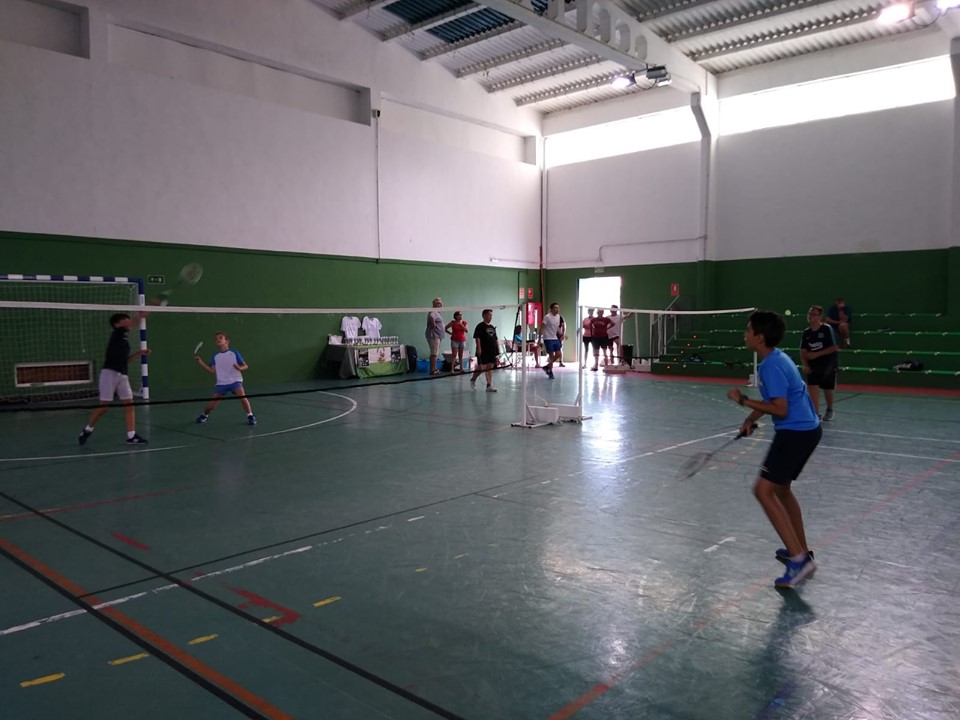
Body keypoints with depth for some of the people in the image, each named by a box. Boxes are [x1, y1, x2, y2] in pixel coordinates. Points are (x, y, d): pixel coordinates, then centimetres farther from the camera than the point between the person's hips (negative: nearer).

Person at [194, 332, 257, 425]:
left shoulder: (234, 353, -4)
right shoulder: (215, 357, 6)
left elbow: (245, 366, -1)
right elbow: (213, 371, 3)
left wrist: (239, 368, -24)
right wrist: (201, 362, -2)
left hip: (235, 381, -3)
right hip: (221, 383, 3)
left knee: (242, 396, -29)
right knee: (211, 404, 3)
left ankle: (250, 416, -13)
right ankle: (204, 415, 36)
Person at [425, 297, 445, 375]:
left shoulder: (437, 312, 19)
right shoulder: (433, 312, -14)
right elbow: (431, 317, -37)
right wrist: (434, 325, -25)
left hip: (437, 336, 11)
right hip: (434, 336, -11)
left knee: (436, 354, 14)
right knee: (434, 353, -10)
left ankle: (434, 369, 20)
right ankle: (432, 370, -10)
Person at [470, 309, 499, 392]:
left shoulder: (492, 327, 17)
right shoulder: (480, 326, -5)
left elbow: (495, 340, 21)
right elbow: (477, 338, -12)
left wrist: (498, 350, 17)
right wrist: (479, 348, -20)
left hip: (492, 351, 7)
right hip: (483, 351, -7)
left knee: (490, 367, 4)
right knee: (481, 367, -6)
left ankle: (489, 385, 4)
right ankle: (473, 379, 19)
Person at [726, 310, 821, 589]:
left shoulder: (771, 365, -20)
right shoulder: (776, 358, 11)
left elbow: (780, 409, -23)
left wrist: (743, 400, -18)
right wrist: (751, 418, 10)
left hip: (796, 433, -11)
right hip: (807, 429, 11)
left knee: (764, 490, -11)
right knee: (780, 488, 22)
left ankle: (799, 559, -12)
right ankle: (801, 551, 32)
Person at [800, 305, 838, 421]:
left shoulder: (827, 329, -12)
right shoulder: (806, 333, -1)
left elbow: (834, 348, -15)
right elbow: (803, 351, 1)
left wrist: (817, 354, -21)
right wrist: (805, 365, -14)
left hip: (828, 365, -3)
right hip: (813, 365, 3)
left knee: (828, 389, 11)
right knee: (812, 387, -13)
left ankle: (829, 410, 36)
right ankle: (816, 413, -12)